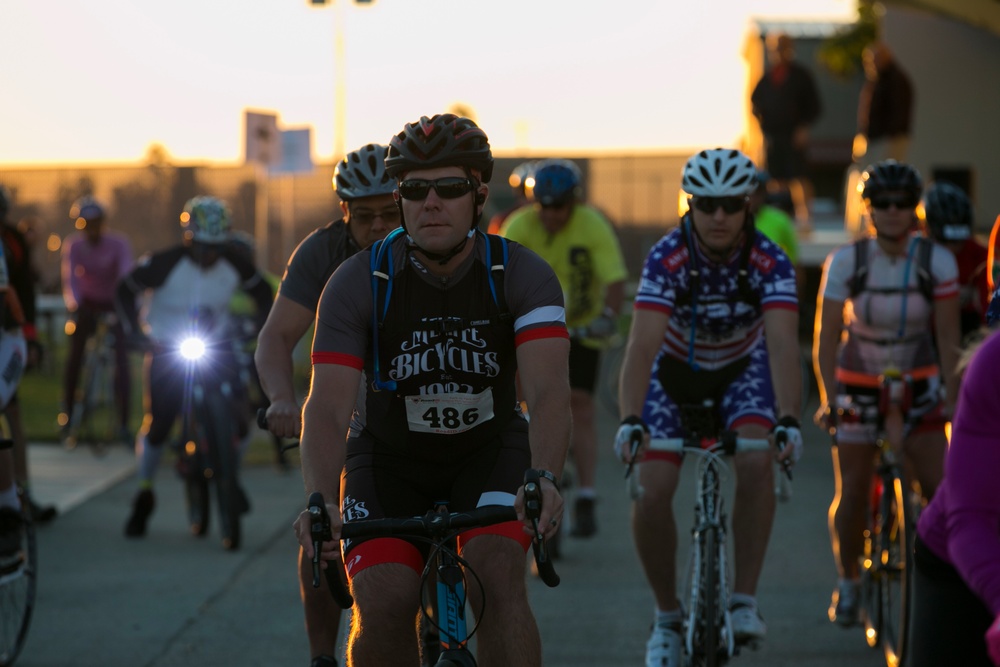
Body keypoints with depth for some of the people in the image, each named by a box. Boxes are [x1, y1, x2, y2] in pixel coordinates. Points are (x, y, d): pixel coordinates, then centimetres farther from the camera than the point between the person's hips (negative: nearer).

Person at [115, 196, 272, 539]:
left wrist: (260, 329, -7)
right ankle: (144, 496, 13)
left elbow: (262, 291, 7)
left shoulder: (234, 262, -10)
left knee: (238, 417, -13)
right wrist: (134, 331, -19)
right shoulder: (164, 263, -19)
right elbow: (126, 290, -8)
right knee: (156, 426, -8)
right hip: (167, 351, -2)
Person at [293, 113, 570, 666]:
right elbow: (327, 407, -29)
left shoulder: (522, 275, -20)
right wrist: (320, 501, -48)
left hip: (490, 450, 0)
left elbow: (548, 391, -33)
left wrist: (544, 477, -53)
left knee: (498, 582, -26)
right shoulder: (357, 283, -21)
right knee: (382, 610, -19)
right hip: (389, 458, 0)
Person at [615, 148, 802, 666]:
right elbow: (642, 343, -37)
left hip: (742, 369, 0)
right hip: (674, 370, 0)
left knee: (756, 463, -29)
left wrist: (788, 421, -50)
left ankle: (744, 600, -19)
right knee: (651, 494, -15)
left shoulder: (770, 262, -26)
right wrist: (629, 420, -51)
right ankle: (666, 617, 6)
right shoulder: (667, 258, -29)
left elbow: (782, 344, -36)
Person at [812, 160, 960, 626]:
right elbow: (825, 341, -9)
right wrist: (828, 400, -17)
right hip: (857, 387, 0)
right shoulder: (844, 262, -13)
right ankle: (847, 583, 18)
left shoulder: (937, 262, -12)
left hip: (917, 388, 0)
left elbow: (947, 339, -8)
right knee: (851, 495, -2)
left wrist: (953, 397, -15)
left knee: (940, 490, -12)